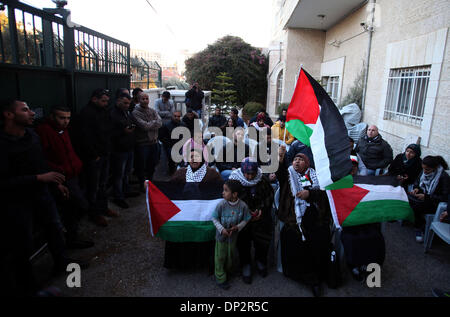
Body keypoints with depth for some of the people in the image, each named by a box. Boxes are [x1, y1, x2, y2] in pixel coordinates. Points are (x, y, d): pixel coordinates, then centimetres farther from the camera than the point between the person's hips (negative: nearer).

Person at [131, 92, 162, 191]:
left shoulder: (153, 111, 7)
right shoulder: (135, 113, -11)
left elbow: (160, 123, -8)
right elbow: (144, 126, -22)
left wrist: (149, 124, -17)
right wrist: (154, 123, -8)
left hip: (154, 142, 6)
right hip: (142, 144, -5)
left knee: (152, 165, 20)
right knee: (141, 167, 8)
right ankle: (142, 185, 27)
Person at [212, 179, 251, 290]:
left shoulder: (243, 206, -17)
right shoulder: (221, 205, -20)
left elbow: (245, 220, -4)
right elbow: (215, 218, -8)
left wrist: (237, 227, -20)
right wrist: (221, 229, -20)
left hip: (233, 236, 2)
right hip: (221, 235, -1)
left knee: (230, 256, 22)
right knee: (220, 257, 10)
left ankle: (227, 272, 48)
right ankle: (220, 278, 29)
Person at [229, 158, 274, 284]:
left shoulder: (263, 180, -8)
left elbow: (269, 196, 3)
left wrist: (261, 210, -11)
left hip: (261, 218, 2)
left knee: (262, 242, 14)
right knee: (243, 243, 7)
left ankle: (261, 261, 42)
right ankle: (246, 265, 32)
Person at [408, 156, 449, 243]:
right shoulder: (424, 171, -2)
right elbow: (417, 182, 17)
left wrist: (426, 196, -27)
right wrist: (416, 188, -7)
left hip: (434, 203, -6)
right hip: (422, 196, 6)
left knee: (416, 206, -31)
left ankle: (419, 228, -4)